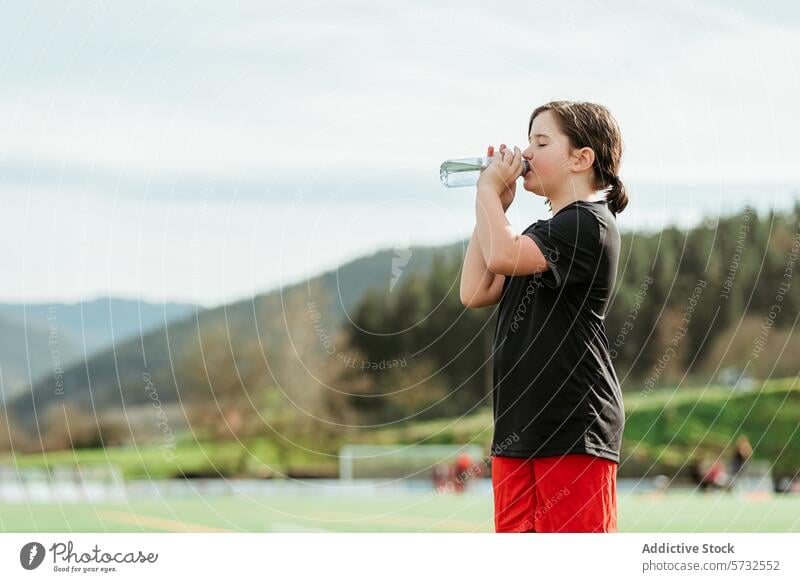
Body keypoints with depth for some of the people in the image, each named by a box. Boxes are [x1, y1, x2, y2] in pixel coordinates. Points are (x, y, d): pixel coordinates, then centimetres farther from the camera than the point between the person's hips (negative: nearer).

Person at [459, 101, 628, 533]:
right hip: (519, 428, 9)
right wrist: (495, 204, 8)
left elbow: (503, 254, -23)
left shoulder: (589, 224, -10)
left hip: (575, 430, -9)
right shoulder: (541, 233, 20)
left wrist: (489, 189, -8)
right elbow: (476, 291, 10)